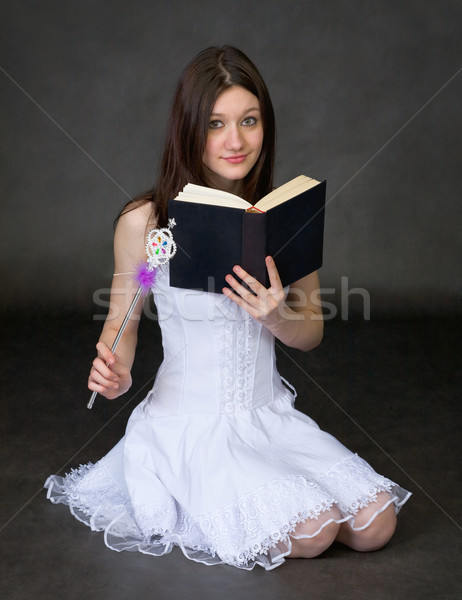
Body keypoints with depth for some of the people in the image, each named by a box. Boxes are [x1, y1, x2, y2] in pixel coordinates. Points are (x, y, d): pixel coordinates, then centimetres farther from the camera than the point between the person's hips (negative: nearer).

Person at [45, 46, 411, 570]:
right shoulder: (144, 221, -11)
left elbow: (311, 334, 6)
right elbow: (122, 318, 2)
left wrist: (274, 316, -17)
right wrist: (115, 373, -19)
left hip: (269, 414, 5)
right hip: (189, 422, -4)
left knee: (376, 525, -7)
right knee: (312, 531, -20)